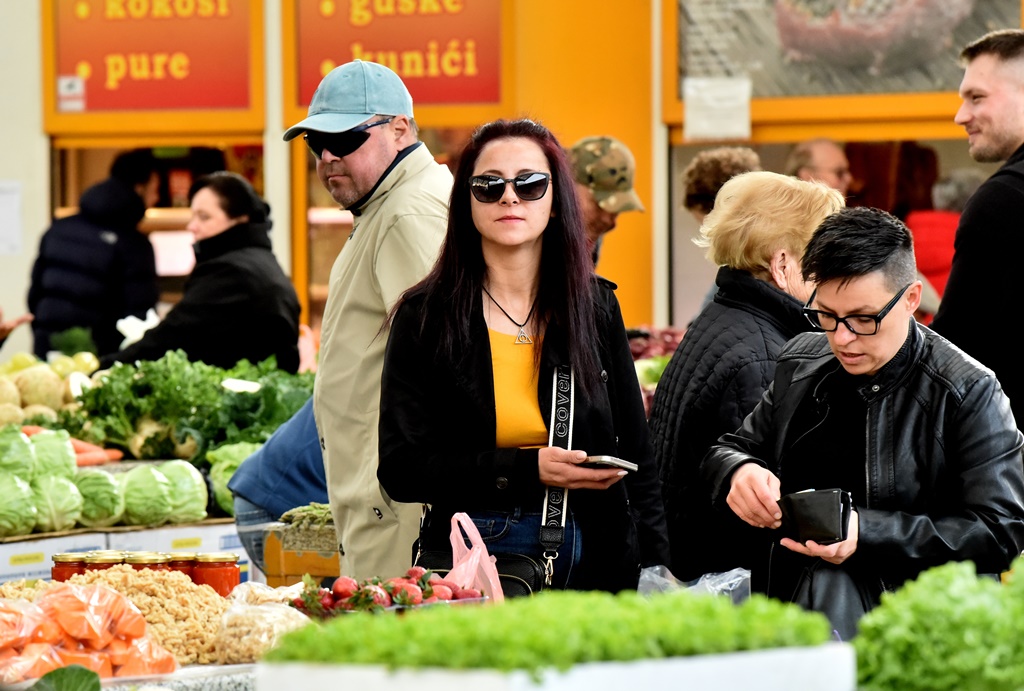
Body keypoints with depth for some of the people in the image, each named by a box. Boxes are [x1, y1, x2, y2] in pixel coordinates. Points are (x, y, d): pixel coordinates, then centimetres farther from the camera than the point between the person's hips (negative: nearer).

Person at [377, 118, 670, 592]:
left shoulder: (596, 307, 8)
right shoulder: (425, 317, -1)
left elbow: (635, 456, 13)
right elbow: (400, 468, -7)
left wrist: (656, 570, 2)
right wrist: (526, 470, -17)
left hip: (593, 564, 3)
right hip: (473, 561, -2)